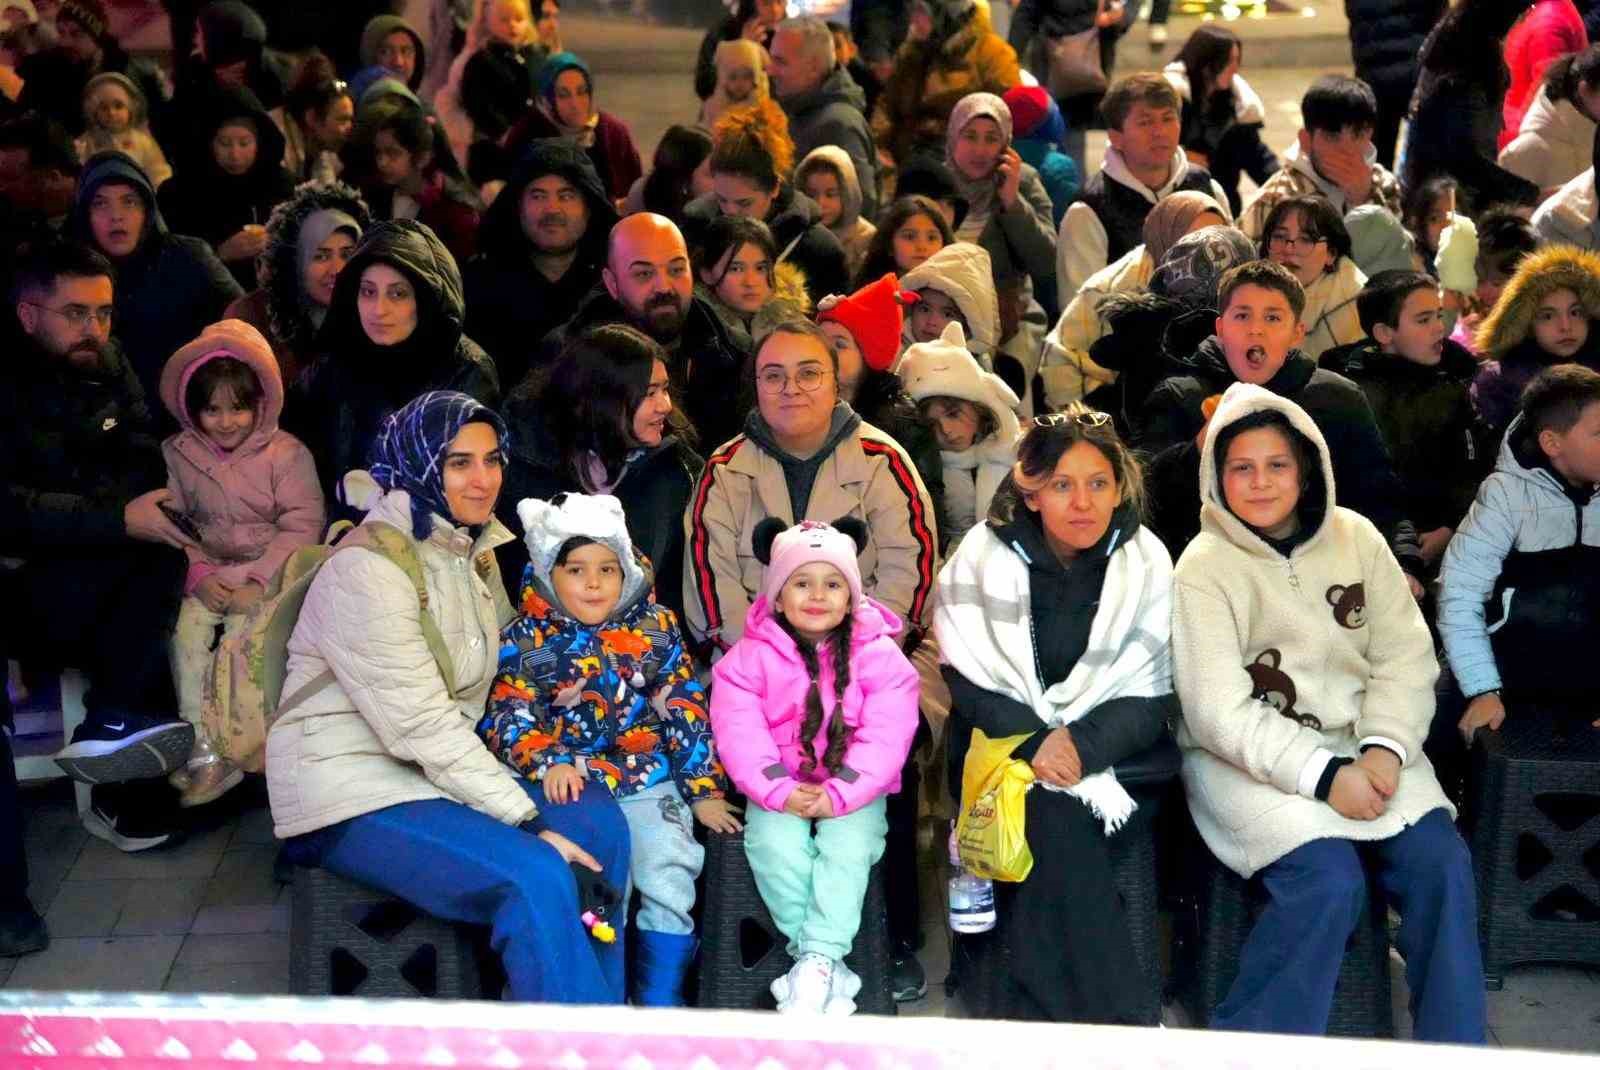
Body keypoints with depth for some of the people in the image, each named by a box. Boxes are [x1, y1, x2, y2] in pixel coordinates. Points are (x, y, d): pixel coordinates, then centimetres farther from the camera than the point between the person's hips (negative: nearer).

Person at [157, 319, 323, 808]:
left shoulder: (287, 455, -6)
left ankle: (225, 746, -18)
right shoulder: (180, 455, 4)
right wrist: (199, 575, -14)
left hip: (267, 573, -4)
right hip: (207, 573, 4)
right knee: (185, 629, -21)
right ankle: (201, 743, -16)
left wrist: (259, 582, -19)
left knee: (243, 630, -27)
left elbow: (301, 527, -11)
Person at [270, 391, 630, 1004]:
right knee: (535, 876, -26)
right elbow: (422, 725, -23)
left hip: (445, 767, 8)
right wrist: (529, 820, -24)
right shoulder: (367, 569, -19)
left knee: (599, 822, -10)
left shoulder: (475, 554, 10)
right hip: (354, 793, -8)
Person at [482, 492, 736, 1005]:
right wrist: (548, 762, -23)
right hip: (570, 787, -1)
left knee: (668, 875, -18)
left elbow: (686, 709, 8)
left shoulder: (655, 627, 8)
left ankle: (660, 999, -5)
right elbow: (508, 717, -4)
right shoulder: (525, 640, 3)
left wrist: (705, 790, 3)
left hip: (647, 782, 1)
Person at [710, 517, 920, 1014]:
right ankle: (828, 966, -19)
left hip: (852, 793, 0)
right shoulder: (751, 656, -2)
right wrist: (780, 792, -24)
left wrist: (838, 794, -23)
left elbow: (885, 735, -12)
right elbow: (739, 732, -11)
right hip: (780, 792, 1)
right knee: (775, 843, -28)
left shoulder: (879, 656, -4)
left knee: (848, 844, -30)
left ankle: (817, 960, -25)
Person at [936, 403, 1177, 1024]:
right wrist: (1034, 743, -24)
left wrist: (1082, 745, -22)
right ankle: (1115, 1024, -24)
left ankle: (1049, 1012, -18)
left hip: (1112, 750, 1)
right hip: (1004, 743, -1)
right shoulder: (984, 556, -3)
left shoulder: (1146, 561, -1)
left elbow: (1153, 695, -4)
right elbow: (970, 683, -7)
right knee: (1054, 817, -29)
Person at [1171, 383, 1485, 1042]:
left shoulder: (1354, 537, 5)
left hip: (1359, 742, 4)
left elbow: (1406, 655, 4)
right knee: (1329, 879, -28)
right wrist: (1325, 775, -21)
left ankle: (1454, 1052, -2)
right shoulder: (1204, 568, -7)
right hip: (1247, 758, -4)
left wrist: (1384, 748, -13)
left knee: (1441, 864, -19)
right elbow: (1221, 713, -13)